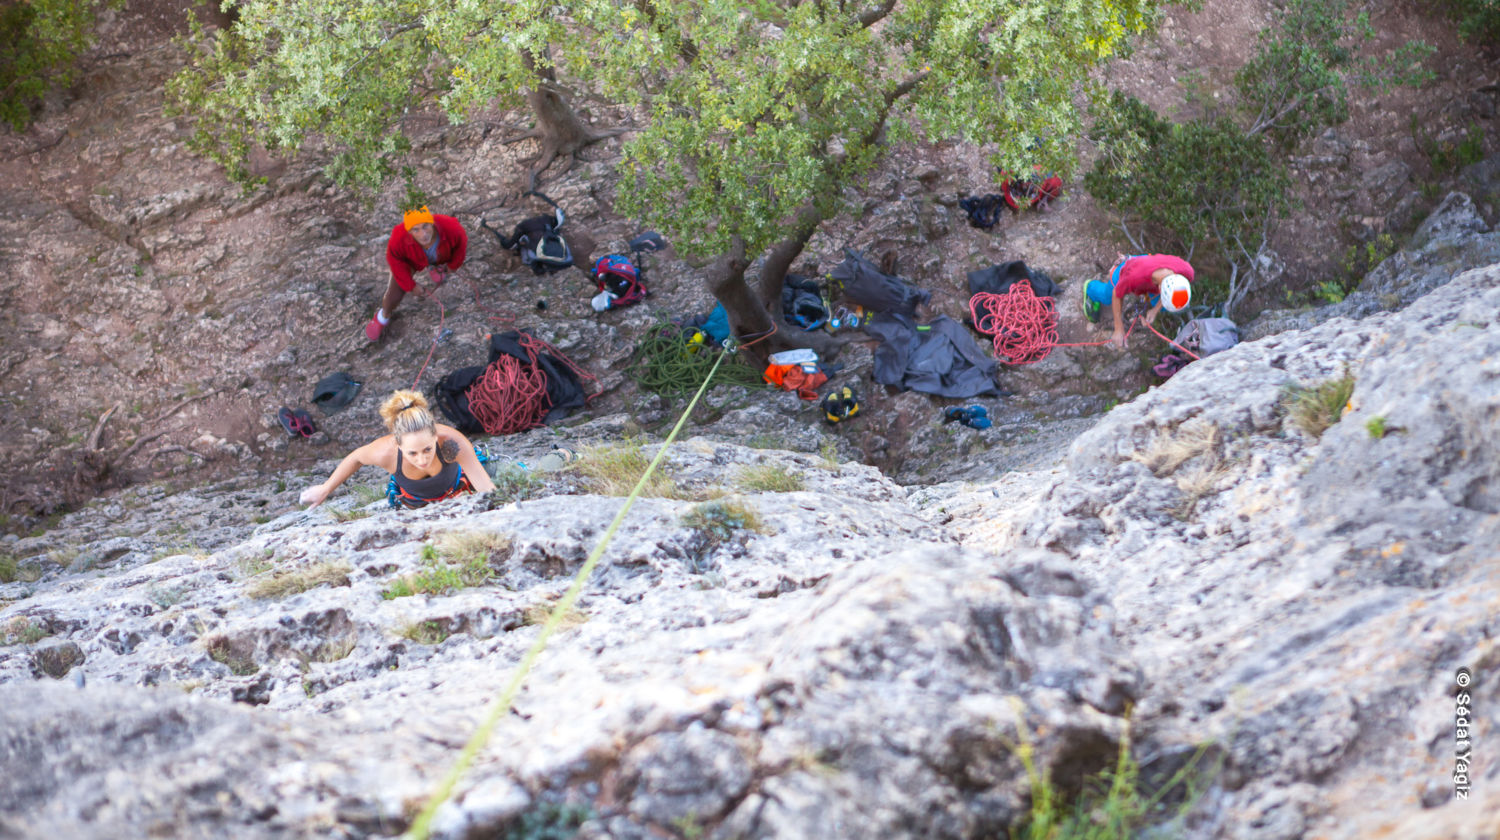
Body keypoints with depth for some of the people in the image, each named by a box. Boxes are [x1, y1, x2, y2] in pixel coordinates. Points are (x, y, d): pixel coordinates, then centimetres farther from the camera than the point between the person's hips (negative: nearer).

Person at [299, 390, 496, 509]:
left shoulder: (451, 442, -46)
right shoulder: (386, 451, -41)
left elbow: (487, 490, -41)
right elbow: (356, 458, -16)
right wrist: (324, 490, -3)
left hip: (456, 491, 0)